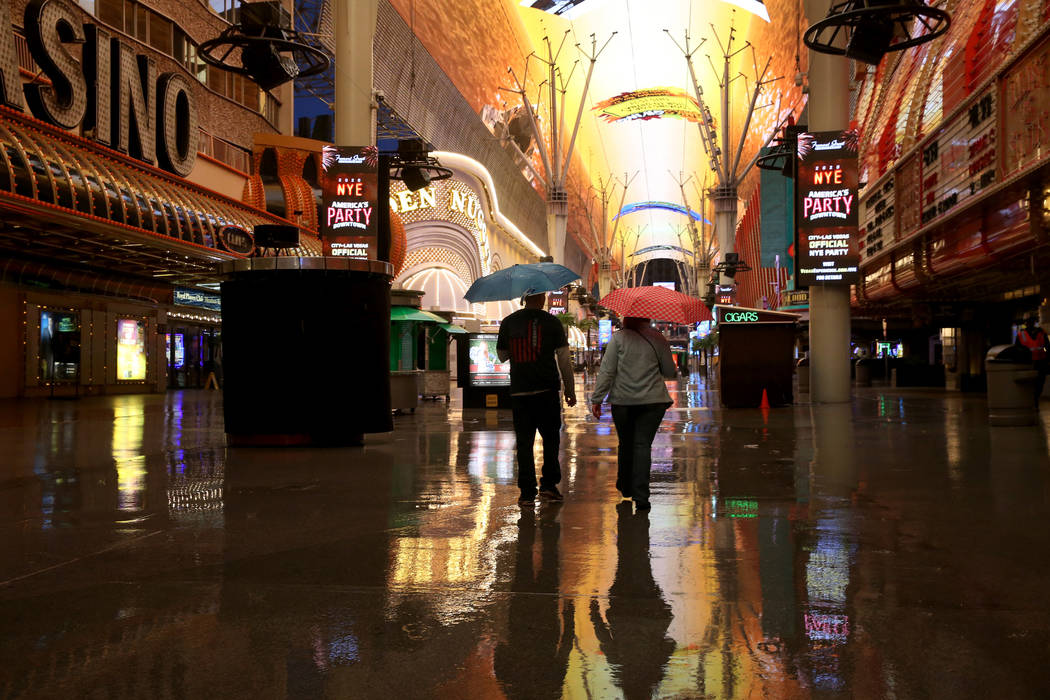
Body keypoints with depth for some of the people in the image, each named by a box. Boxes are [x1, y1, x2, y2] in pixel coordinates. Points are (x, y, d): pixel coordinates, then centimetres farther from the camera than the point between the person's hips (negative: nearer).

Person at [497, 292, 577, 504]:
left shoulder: (508, 322, 4)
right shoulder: (551, 322, -2)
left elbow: (502, 356, 14)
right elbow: (564, 360, -1)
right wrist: (570, 390, 6)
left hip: (519, 392, 2)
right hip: (547, 391, -2)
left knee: (524, 442, 6)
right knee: (550, 439, 12)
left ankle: (527, 492, 6)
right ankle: (548, 485, 8)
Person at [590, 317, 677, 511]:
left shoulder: (618, 338, -2)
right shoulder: (658, 340, 1)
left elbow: (606, 371, -6)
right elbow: (670, 373, 7)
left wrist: (597, 399, -1)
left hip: (622, 401, 0)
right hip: (653, 400, 0)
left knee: (625, 444, 16)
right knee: (643, 444, 0)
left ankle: (625, 487, 33)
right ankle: (640, 496, -10)